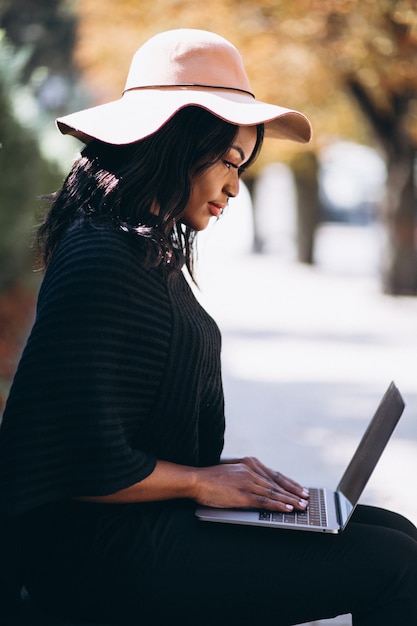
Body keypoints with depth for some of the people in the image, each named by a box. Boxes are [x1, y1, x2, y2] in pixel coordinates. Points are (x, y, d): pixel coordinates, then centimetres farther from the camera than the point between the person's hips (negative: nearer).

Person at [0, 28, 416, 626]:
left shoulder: (157, 251, 14)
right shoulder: (100, 262, -18)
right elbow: (92, 467, -21)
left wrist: (221, 471, 5)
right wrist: (202, 481, -9)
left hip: (155, 523, 10)